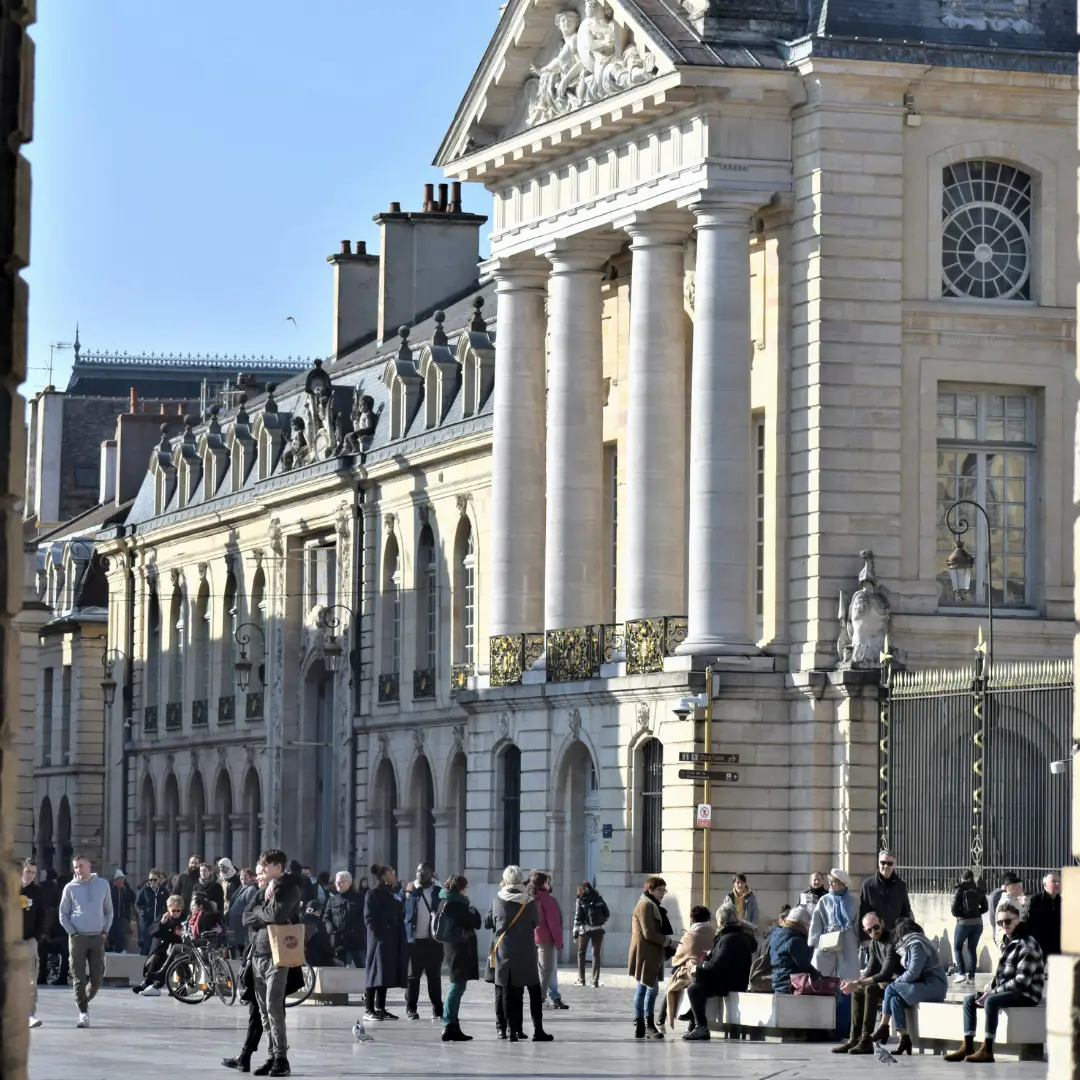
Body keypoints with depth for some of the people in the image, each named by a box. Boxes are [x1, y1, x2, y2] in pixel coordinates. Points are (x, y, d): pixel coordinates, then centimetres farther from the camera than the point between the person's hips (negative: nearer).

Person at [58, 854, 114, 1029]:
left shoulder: (103, 884, 6)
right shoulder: (70, 888, 1)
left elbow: (109, 911, 12)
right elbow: (63, 915, 4)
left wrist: (106, 931, 2)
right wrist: (73, 933, -6)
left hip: (98, 937, 2)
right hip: (78, 937, -2)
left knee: (97, 978, 0)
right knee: (79, 978, -4)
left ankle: (84, 1001, 24)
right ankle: (83, 1011, 0)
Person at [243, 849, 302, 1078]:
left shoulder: (290, 888, -5)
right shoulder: (265, 889, 17)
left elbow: (277, 913, -21)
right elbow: (247, 919, 10)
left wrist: (259, 910, -2)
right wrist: (265, 918, -7)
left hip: (277, 954, -8)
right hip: (258, 953, 8)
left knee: (273, 1007, -13)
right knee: (263, 1010, 6)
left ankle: (281, 1058, -10)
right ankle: (273, 1055, 10)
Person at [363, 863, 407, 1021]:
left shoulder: (391, 894, 18)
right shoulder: (374, 894, -4)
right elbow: (369, 918, -10)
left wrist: (402, 940, 8)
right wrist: (378, 935, -18)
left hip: (392, 941, 8)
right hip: (380, 941, -8)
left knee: (386, 975, 8)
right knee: (376, 973, -7)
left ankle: (380, 1008, 11)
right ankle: (369, 1010, -6)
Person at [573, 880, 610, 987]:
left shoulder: (581, 900, -3)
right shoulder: (599, 899, 4)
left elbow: (577, 918, -6)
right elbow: (607, 914, 5)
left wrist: (575, 934, -3)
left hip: (585, 929, -2)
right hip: (598, 930, 2)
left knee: (581, 954, 12)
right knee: (596, 955, 8)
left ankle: (581, 980, 8)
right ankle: (595, 981, 3)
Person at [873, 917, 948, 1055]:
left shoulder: (917, 945, -11)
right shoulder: (913, 944, 19)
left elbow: (913, 973, -19)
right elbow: (913, 972, 21)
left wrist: (897, 981, -3)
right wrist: (899, 979, 5)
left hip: (934, 987, -9)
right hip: (927, 986, 9)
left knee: (891, 989, -13)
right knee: (895, 1000, -8)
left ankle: (883, 1027, -4)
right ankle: (903, 1038, -15)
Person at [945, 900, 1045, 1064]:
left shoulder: (1027, 945, -16)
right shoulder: (1006, 942, 13)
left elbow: (1022, 981, -22)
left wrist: (994, 991, -20)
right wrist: (990, 988, -1)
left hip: (1027, 994, -10)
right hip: (1009, 992, 10)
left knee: (991, 1001, -33)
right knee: (969, 1000, 2)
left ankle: (987, 1050, -32)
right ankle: (967, 1047, -5)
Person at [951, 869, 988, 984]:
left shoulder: (959, 890, -8)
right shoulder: (978, 890, 4)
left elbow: (955, 909, -11)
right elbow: (985, 908, 9)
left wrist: (960, 914, 7)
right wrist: (975, 912, 11)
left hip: (963, 922, -4)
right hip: (977, 922, 4)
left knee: (957, 948, 11)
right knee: (972, 949, 10)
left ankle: (961, 973, -2)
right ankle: (971, 976, 4)